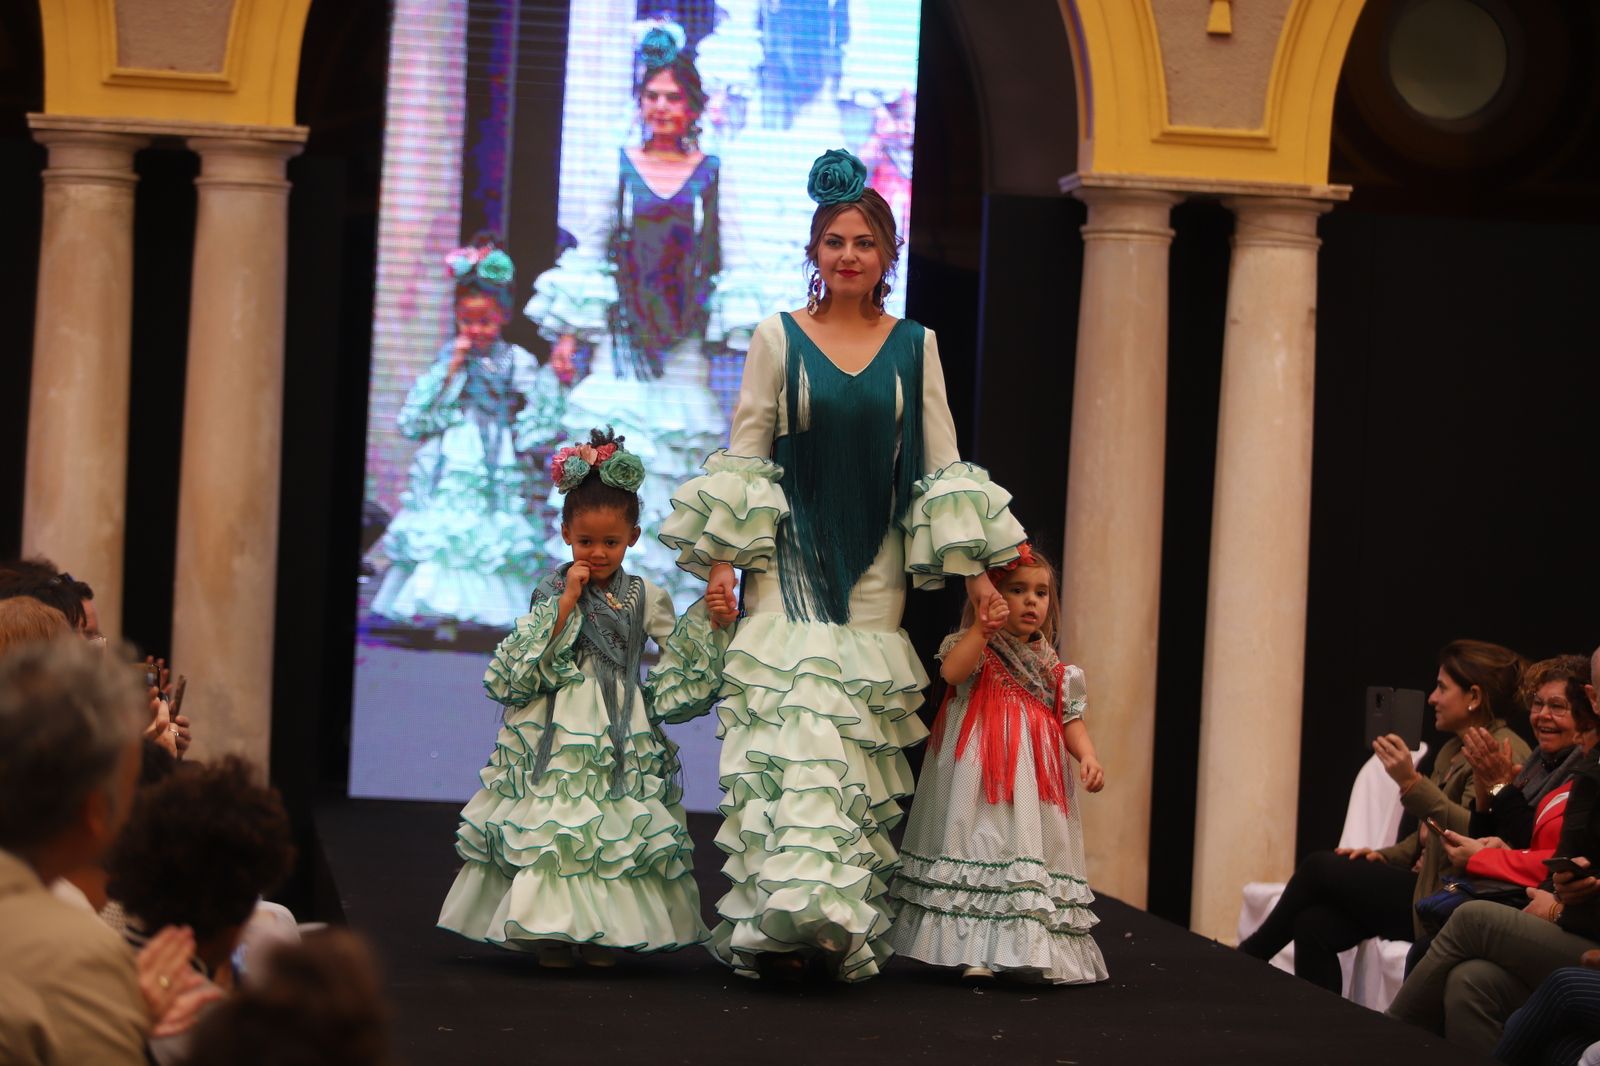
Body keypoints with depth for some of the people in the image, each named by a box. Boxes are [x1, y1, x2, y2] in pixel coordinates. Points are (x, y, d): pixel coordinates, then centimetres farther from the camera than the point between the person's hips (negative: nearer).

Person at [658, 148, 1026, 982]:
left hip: (874, 564, 2)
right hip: (791, 561, -2)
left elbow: (943, 464, 9)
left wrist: (977, 571, 4)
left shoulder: (915, 347, 8)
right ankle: (781, 916, -16)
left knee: (862, 737, -2)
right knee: (789, 728, -14)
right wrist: (722, 563, -4)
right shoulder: (778, 339, 3)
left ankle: (847, 926, 1)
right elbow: (743, 455, 3)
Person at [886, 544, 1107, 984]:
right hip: (979, 777, -5)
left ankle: (1030, 950, 7)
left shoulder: (1052, 666, 14)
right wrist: (985, 626, -26)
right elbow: (952, 671, -22)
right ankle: (977, 952, -10)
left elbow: (1070, 718, 11)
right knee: (982, 845, -9)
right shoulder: (975, 647, 0)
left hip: (1033, 777, 5)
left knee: (1034, 848, 2)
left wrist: (1087, 755, -6)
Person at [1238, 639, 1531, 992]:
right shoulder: (1453, 751, 20)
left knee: (1319, 867, -8)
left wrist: (1411, 783, -30)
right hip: (1424, 886, 9)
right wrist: (1386, 856, 8)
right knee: (1313, 924, -11)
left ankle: (1248, 956, 9)